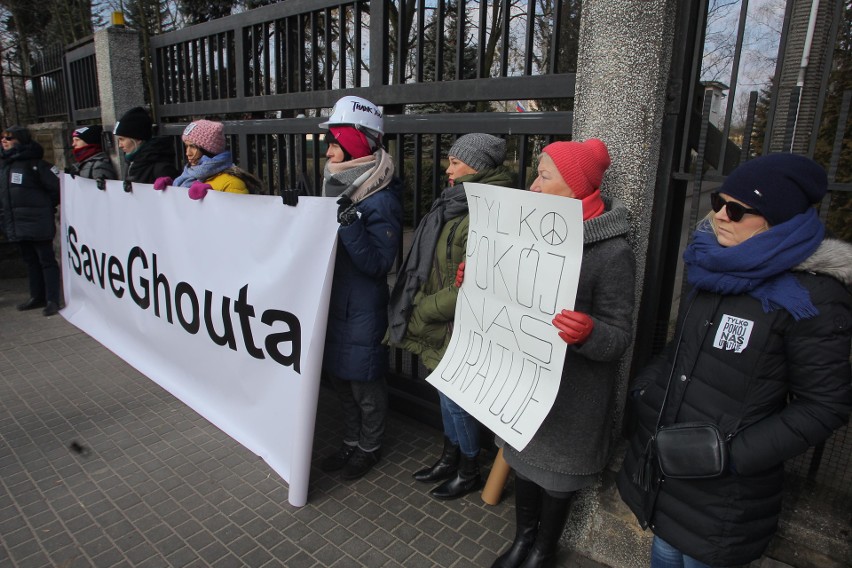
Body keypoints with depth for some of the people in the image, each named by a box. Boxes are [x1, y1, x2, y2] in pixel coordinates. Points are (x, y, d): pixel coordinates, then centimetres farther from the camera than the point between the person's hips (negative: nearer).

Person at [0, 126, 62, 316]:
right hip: (16, 224, 8)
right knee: (30, 261, 15)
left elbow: (57, 186, -11)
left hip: (37, 223, -8)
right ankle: (37, 297, 24)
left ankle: (52, 300, 0)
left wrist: (45, 206, 0)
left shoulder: (34, 163, -10)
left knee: (46, 260, -3)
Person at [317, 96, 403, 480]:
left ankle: (370, 448, 32)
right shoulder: (341, 188, 8)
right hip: (334, 303, 8)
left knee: (365, 384, 9)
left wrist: (351, 225, -33)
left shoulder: (381, 201, -18)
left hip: (362, 311, -8)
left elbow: (377, 264, -24)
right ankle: (351, 442, 40)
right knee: (340, 377, 20)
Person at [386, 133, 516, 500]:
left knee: (455, 400, 8)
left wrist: (421, 312, -18)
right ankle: (449, 459, 43)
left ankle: (469, 472, 31)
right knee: (447, 395, 22)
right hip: (443, 326, 9)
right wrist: (420, 307, 9)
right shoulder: (457, 204, 8)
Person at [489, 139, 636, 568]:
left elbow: (620, 337, -16)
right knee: (523, 459, 21)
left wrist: (588, 333, -37)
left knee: (557, 470, 15)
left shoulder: (612, 252, -19)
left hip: (571, 393, -5)